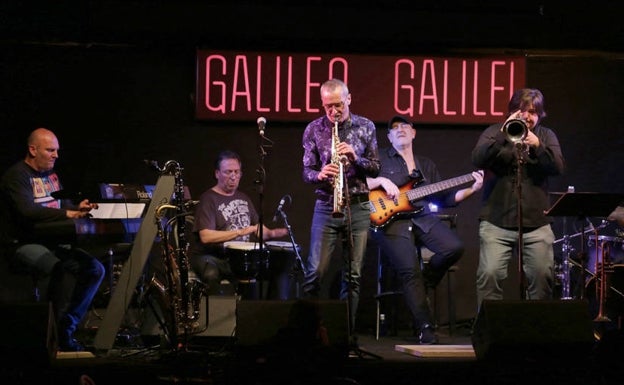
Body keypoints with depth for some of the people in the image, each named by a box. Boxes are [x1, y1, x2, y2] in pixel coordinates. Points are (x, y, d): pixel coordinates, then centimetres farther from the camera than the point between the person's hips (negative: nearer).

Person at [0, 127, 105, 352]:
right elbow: (28, 211, -25)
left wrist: (78, 208, -4)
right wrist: (68, 214, -30)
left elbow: (63, 204, 21)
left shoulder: (51, 174, 17)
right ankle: (60, 335, -21)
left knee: (95, 269, -8)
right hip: (24, 244, -8)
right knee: (63, 270, -32)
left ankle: (68, 325, -5)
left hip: (53, 242, 8)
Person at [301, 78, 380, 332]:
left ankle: (347, 329, 9)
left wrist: (355, 158, -13)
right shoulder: (314, 129, 3)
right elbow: (306, 171, 4)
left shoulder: (366, 127, 5)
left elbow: (375, 169, 6)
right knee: (315, 271, -7)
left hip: (358, 207, 1)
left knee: (353, 274, 2)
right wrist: (319, 174, -19)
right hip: (326, 206, -1)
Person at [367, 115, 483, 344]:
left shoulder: (426, 165, 22)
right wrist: (381, 181, -13)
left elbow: (445, 198, 17)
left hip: (423, 219, 4)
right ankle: (424, 329, -15)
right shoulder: (380, 158, 10)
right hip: (391, 220, -4)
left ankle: (420, 287, 5)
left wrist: (472, 189, 5)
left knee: (454, 248, -21)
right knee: (409, 270, -23)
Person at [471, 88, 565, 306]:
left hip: (536, 223, 2)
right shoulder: (495, 132, 8)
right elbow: (478, 160, -8)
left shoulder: (546, 136, 14)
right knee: (490, 274, -13)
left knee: (542, 276, -3)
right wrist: (503, 136, -18)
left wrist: (537, 146, -16)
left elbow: (558, 168, -1)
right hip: (497, 222, -2)